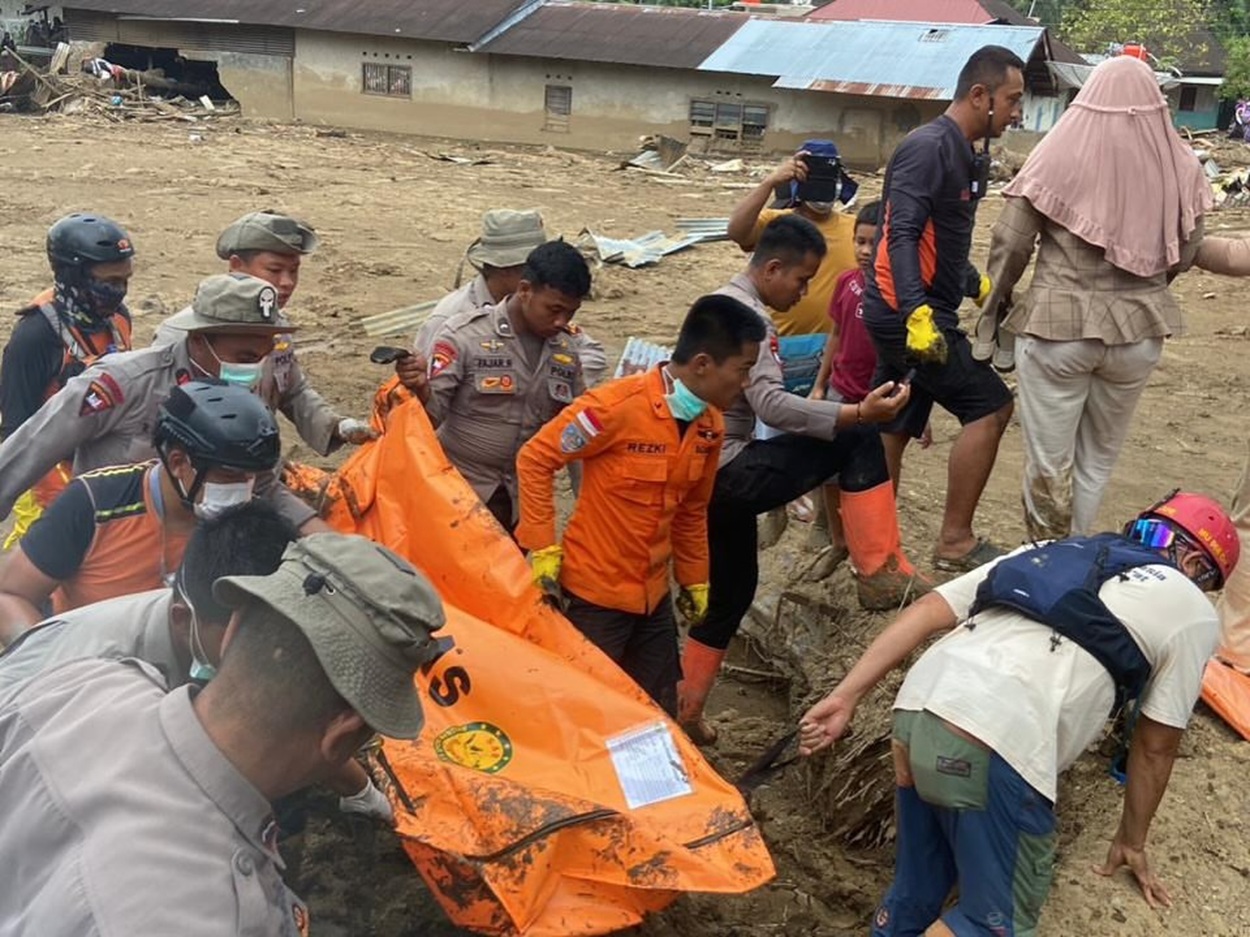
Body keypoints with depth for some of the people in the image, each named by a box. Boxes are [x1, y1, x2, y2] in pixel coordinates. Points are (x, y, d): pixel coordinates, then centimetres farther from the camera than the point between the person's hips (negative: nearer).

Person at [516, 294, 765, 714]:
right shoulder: (618, 406, -21)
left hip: (654, 596, 7)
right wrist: (542, 549, -15)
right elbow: (534, 460, -14)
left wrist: (694, 581, 20)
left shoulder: (711, 425, 1)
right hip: (595, 594, -7)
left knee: (660, 718, 14)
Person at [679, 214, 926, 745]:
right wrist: (859, 412, -33)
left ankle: (685, 711, 26)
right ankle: (879, 573, -16)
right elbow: (771, 406, -26)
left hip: (706, 474, 11)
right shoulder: (746, 314, -12)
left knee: (730, 591, 20)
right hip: (728, 470, -11)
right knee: (858, 439, -14)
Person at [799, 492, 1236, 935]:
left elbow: (927, 611, 19)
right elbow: (1154, 746, 22)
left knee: (919, 885, 23)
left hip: (915, 709, 6)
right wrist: (1131, 841, 38)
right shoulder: (1191, 611, 18)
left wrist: (844, 697, 15)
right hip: (997, 746, -6)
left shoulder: (1049, 552, 30)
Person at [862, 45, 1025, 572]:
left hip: (908, 313, 10)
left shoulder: (963, 154, 16)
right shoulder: (929, 147, -15)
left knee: (892, 429, 12)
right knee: (990, 406, -5)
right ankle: (955, 542, 1)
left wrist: (980, 288, 28)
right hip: (909, 314, -10)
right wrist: (918, 312, -34)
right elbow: (901, 236, -25)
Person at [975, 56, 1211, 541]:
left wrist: (996, 302, 11)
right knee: (1099, 458, 20)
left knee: (1049, 460, 11)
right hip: (1139, 330, 3)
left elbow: (1010, 241, -7)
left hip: (1056, 324, -3)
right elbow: (1186, 251, 7)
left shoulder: (1058, 155, -11)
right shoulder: (1178, 165, -4)